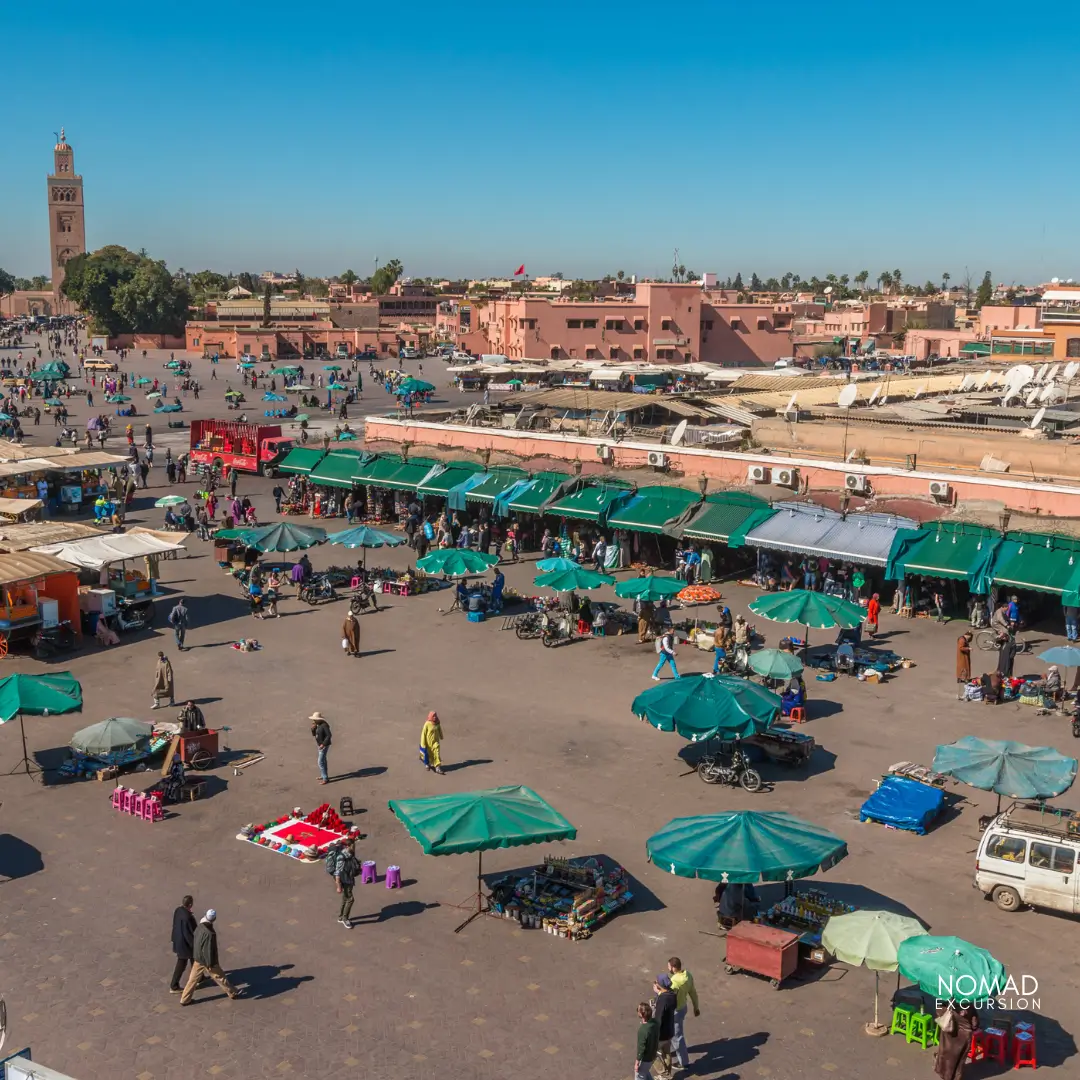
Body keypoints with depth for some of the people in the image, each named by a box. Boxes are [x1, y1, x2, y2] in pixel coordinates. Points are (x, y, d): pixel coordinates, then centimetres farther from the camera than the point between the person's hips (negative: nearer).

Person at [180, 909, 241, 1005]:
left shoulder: (199, 927, -7)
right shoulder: (209, 933, -33)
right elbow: (208, 950, -28)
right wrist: (210, 964, -17)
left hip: (198, 959, 7)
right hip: (207, 961, -7)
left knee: (193, 979, 17)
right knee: (220, 977, 11)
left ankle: (185, 999, 25)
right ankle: (233, 993, 27)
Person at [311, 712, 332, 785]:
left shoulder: (324, 725, -25)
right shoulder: (318, 725, 5)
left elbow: (329, 736, -27)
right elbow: (314, 735, 10)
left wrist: (323, 744, -29)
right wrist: (313, 728, -9)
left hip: (324, 745, -10)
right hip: (321, 745, 10)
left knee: (321, 762, -9)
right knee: (323, 760, 22)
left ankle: (325, 779, -3)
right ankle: (323, 776, 36)